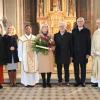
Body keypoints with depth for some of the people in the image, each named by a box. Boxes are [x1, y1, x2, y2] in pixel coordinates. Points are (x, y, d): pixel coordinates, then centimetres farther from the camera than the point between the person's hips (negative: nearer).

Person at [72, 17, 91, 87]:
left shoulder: (87, 31, 1)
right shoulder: (74, 31, 6)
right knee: (76, 68, 8)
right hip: (75, 53, 2)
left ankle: (83, 81, 19)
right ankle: (77, 81, 19)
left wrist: (88, 53, -8)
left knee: (83, 68, 8)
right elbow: (72, 42, 3)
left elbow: (89, 42, -1)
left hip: (83, 53, -1)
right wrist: (71, 53, -2)